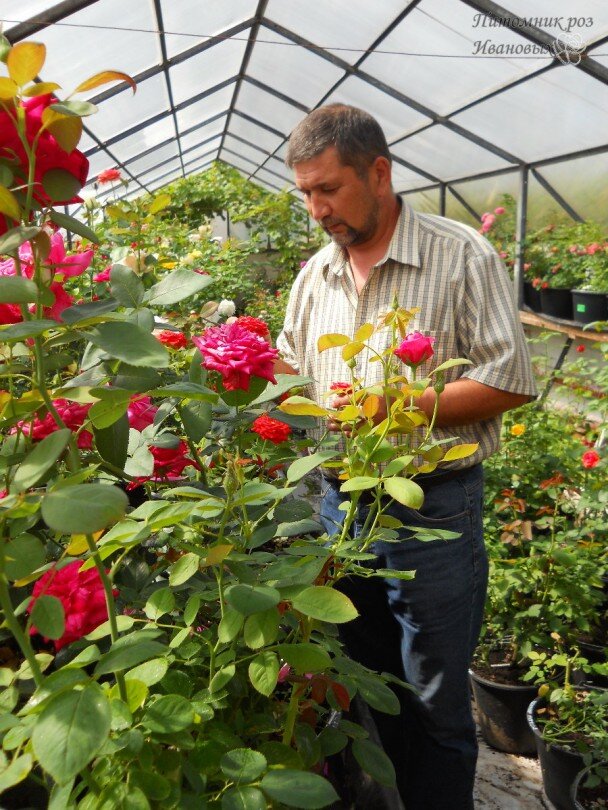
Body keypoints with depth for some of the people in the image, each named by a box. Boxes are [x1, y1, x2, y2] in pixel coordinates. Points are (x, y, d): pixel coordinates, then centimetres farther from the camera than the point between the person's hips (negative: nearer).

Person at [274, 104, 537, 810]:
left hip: (433, 507, -5)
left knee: (435, 701, 10)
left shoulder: (462, 255, -8)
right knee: (364, 683, 21)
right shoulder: (316, 273, 9)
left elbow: (509, 380, -12)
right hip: (338, 500, 5)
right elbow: (290, 363, 19)